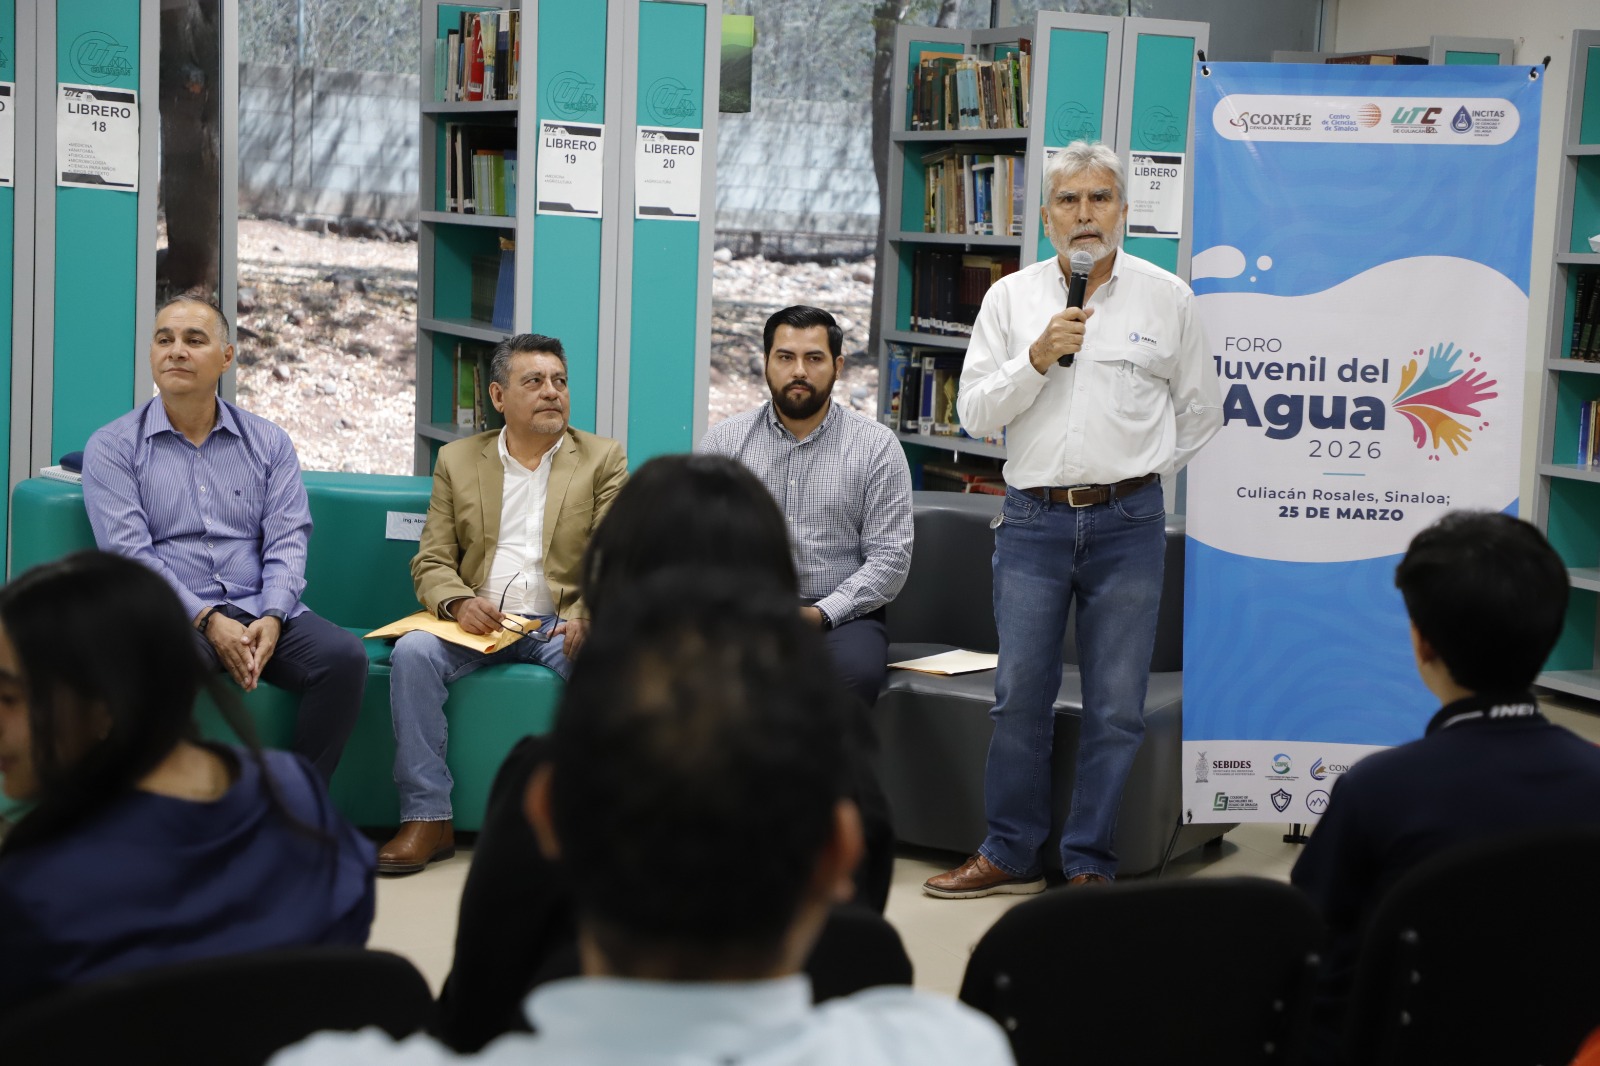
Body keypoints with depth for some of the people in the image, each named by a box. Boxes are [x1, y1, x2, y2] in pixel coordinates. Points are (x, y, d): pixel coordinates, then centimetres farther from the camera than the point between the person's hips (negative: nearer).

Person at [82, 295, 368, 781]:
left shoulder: (268, 443, 14)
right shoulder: (113, 446, 5)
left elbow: (288, 540, 5)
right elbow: (129, 552, -5)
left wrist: (271, 618, -14)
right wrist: (208, 620, -17)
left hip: (262, 611, 3)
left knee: (345, 655, -25)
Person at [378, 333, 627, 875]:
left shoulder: (603, 459, 10)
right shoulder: (458, 460, 15)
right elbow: (430, 562, 9)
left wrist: (585, 617, -20)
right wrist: (459, 602, -14)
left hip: (562, 622, -1)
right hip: (477, 621, 1)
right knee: (413, 652, -28)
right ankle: (427, 818, -22)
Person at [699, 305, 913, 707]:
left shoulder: (876, 445, 5)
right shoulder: (723, 440, 10)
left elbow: (890, 556, -1)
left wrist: (820, 614, -14)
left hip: (840, 615, 0)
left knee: (855, 670, -35)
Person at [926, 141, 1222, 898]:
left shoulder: (1167, 299, 5)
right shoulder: (1011, 298, 7)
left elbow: (1200, 410, 14)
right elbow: (974, 412, 1)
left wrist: (1141, 471, 9)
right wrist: (1037, 358, -11)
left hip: (1127, 524, -1)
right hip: (1033, 519, 1)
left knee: (1116, 707, 1)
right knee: (1020, 694, 3)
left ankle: (1090, 865, 11)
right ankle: (1010, 853, 15)